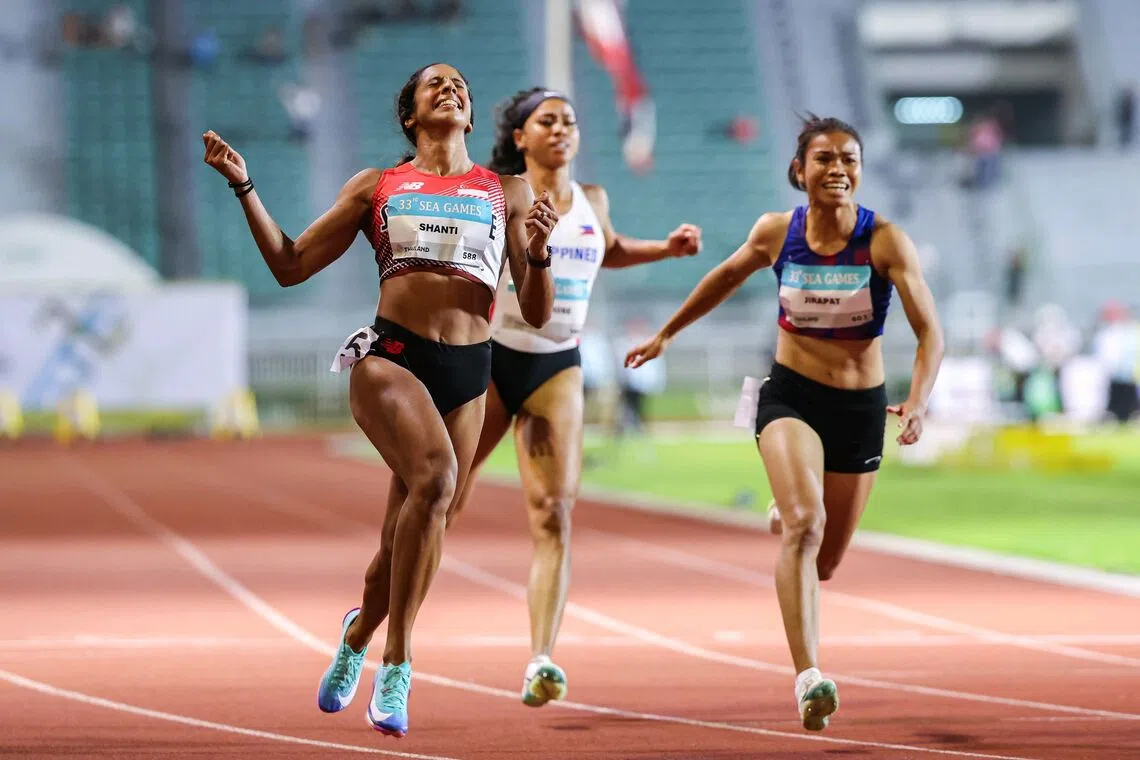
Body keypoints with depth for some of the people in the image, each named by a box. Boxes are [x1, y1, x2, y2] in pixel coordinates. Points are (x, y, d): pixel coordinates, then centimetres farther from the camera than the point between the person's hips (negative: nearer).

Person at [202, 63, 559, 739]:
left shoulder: (508, 194, 15)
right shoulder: (376, 187, 14)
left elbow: (537, 314, 11)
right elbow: (290, 266, 14)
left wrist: (538, 252, -8)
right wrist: (245, 187, 5)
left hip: (468, 373, 3)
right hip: (390, 357, -3)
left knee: (414, 535, 4)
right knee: (435, 475, -30)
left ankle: (359, 635, 36)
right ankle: (397, 661, -22)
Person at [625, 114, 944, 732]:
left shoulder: (886, 242, -14)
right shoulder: (776, 233, -7)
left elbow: (929, 334, -17)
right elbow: (728, 275, 15)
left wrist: (917, 403, -34)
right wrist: (666, 334, 23)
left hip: (861, 406, 1)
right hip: (790, 395, -1)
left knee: (824, 561, 14)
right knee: (805, 526, -27)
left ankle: (789, 518, 54)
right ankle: (808, 677, -32)